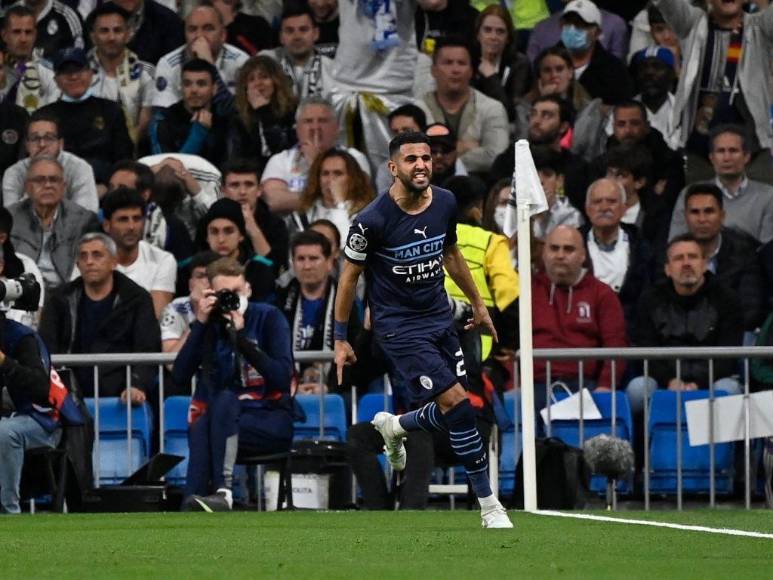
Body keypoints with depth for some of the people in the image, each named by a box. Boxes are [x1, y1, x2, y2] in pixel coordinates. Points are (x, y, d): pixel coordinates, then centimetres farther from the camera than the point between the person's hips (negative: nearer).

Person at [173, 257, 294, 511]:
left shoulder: (268, 318, -1)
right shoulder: (209, 324, 7)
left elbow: (282, 377, -13)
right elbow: (180, 376, -5)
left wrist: (241, 337, -19)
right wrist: (200, 324, -11)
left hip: (271, 421, -2)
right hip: (225, 420, 2)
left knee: (224, 400, -33)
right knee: (200, 427, -33)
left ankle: (222, 491, -46)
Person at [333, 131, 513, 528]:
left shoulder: (445, 204, -2)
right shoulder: (372, 220, -19)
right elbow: (350, 275, -8)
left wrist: (477, 303, 24)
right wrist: (340, 339, -3)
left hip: (439, 318, 7)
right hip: (398, 327, -6)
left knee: (450, 413, 6)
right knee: (456, 402, -16)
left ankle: (392, 427, 40)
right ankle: (489, 506, -6)